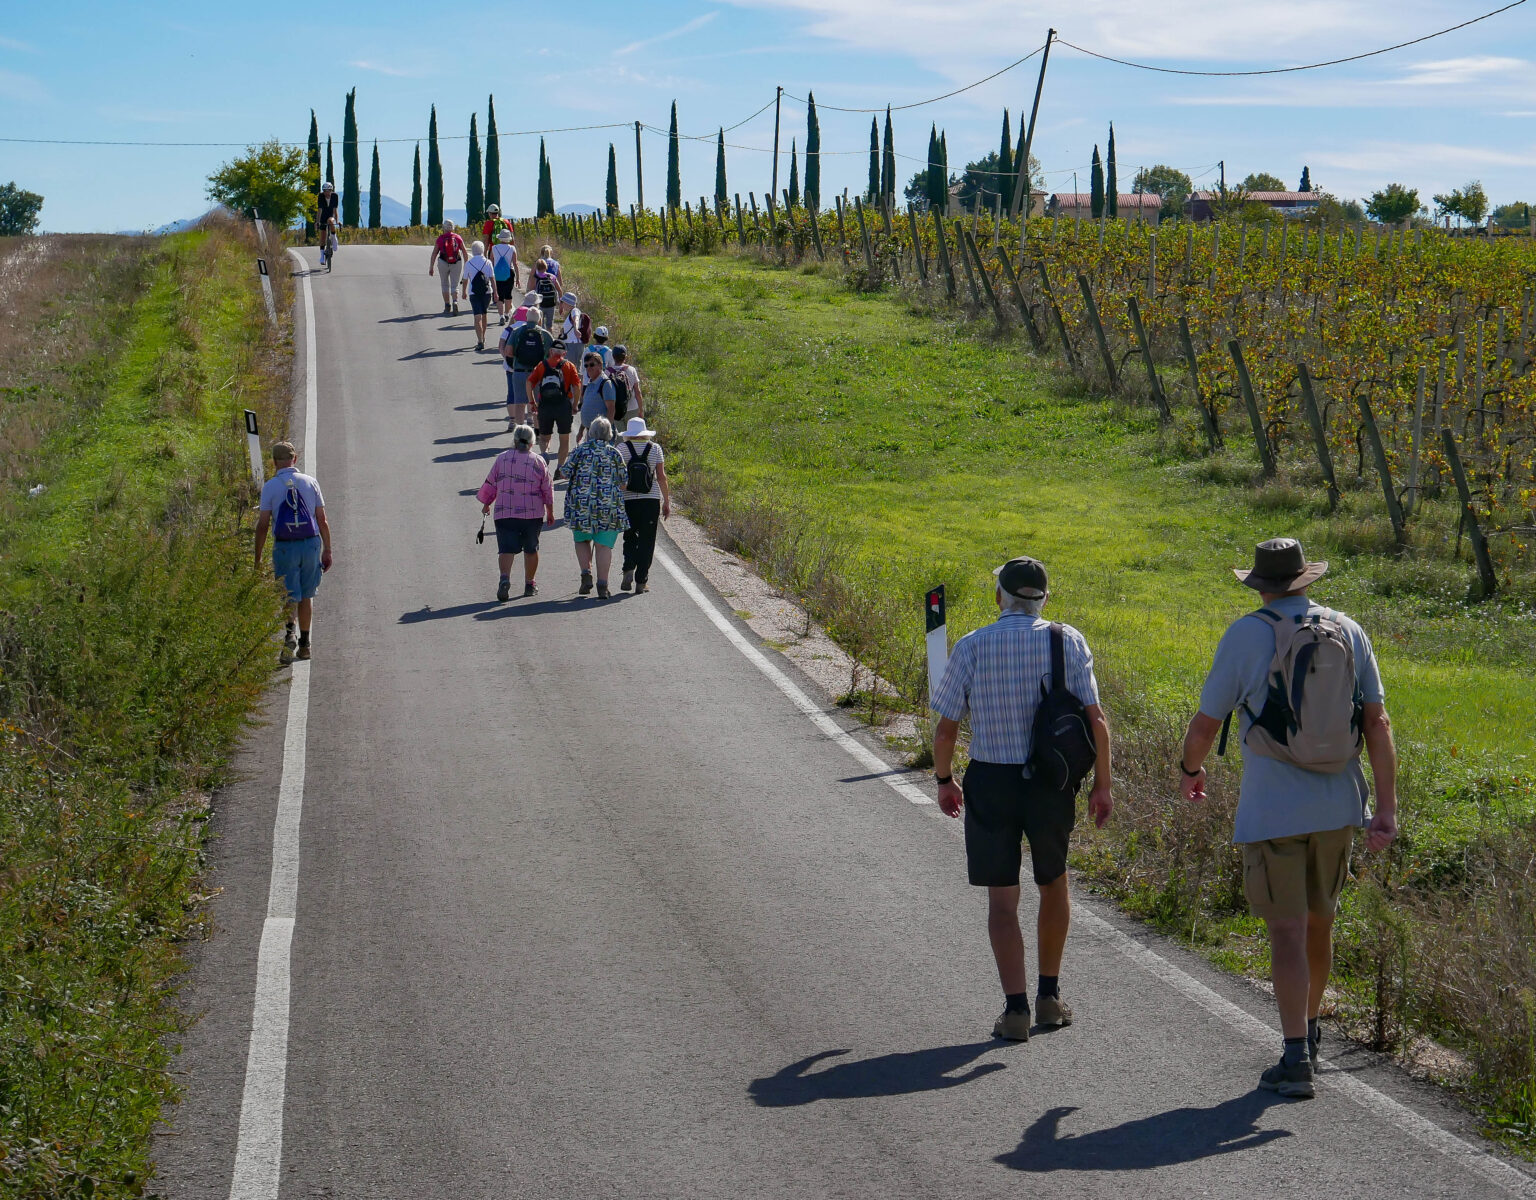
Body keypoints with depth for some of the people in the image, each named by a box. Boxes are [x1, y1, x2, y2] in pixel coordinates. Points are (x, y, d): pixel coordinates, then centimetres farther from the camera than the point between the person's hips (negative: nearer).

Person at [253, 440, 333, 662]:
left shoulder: (270, 486, -2)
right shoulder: (310, 482, 4)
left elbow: (263, 524, -4)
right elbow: (322, 521, 4)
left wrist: (258, 558, 1)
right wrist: (327, 550, 11)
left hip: (284, 547, -2)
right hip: (311, 543, 2)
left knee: (290, 596, 1)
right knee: (306, 595, 14)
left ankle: (289, 632, -26)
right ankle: (304, 644, 18)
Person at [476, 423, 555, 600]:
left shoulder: (502, 459, 1)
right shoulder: (539, 461, 0)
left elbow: (490, 485, 6)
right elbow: (548, 490, 4)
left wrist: (485, 504, 23)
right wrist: (550, 512, 17)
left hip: (505, 513, -1)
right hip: (533, 513, 1)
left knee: (507, 548, -4)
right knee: (531, 549, 16)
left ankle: (505, 578, -29)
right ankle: (530, 584, 25)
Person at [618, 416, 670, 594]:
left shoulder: (622, 450, -2)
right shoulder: (655, 449, 1)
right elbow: (661, 476, -1)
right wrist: (667, 502, 4)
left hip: (628, 501, 0)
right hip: (651, 500, 0)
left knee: (630, 537, 15)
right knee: (646, 541, 6)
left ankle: (628, 570, -7)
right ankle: (641, 582, 5)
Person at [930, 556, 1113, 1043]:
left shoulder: (972, 647, -5)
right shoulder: (1068, 641, -3)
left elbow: (945, 729, -2)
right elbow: (1096, 720, -7)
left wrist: (944, 780, 14)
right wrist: (1102, 784, 2)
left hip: (990, 783, -1)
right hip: (1052, 783, 1)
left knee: (1002, 897, 5)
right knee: (1053, 884, 21)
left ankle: (1016, 1007, -3)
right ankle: (1049, 996, 25)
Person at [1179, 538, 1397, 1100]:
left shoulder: (1246, 635, -7)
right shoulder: (1348, 632, 4)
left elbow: (1205, 722, -2)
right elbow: (1378, 723, -2)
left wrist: (1190, 770, 19)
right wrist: (1387, 808, -2)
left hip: (1272, 810, -4)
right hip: (1338, 805, 4)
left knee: (1287, 932, -4)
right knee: (1319, 921, 20)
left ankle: (1295, 1058, -11)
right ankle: (1308, 1032, 35)